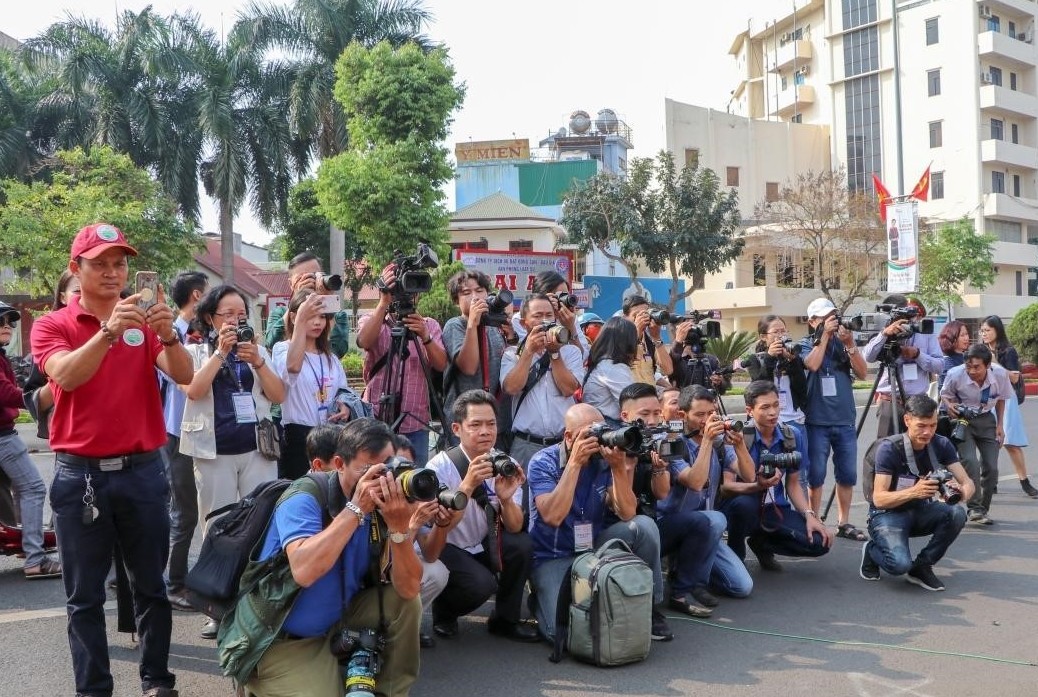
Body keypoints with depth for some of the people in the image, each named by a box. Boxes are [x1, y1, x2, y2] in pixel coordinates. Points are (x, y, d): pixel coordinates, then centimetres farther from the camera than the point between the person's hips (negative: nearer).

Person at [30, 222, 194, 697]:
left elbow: (183, 375, -9)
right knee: (84, 595, 6)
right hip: (79, 473, -1)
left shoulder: (142, 323, 5)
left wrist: (168, 334, -29)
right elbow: (65, 375, -19)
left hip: (142, 469, 2)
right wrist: (108, 331, -33)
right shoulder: (52, 325, 0)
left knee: (151, 585, 10)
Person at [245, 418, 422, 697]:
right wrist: (355, 508, -36)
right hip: (279, 641, -5)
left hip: (336, 622, 5)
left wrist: (399, 526, -30)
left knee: (403, 601, -11)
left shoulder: (380, 507, -7)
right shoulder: (304, 500, -21)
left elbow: (408, 588, -14)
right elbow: (304, 571, -40)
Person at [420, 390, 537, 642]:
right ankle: (443, 612, 5)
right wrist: (468, 484, -43)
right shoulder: (440, 466, -19)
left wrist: (506, 499, -34)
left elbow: (514, 528, -13)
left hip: (484, 546, 4)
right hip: (445, 549, -4)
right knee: (481, 583, -30)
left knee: (521, 544, -24)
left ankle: (505, 620, -1)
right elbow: (443, 524, -30)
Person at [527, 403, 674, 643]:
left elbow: (627, 515, -13)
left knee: (644, 526, -20)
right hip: (553, 557, -4)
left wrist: (620, 467, -26)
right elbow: (552, 517, -29)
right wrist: (575, 463, -30)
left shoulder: (604, 461, -5)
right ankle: (541, 597, 12)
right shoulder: (543, 462, -14)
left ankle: (650, 607, -1)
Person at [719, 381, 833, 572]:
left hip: (775, 510, 4)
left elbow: (793, 484, 8)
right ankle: (735, 553, -6)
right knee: (743, 504, -39)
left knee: (819, 542, -18)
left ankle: (762, 543, 12)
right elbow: (725, 487, -22)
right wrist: (757, 486, -40)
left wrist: (809, 515, -8)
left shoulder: (793, 437, 0)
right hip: (743, 507, -4)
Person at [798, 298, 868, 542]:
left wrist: (850, 344, -11)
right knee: (816, 475, 0)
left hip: (845, 421, 3)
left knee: (848, 475, 7)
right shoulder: (806, 344, 1)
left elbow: (862, 373, -1)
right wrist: (825, 335, -15)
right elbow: (812, 364, -20)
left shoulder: (843, 343, 9)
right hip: (817, 422, -3)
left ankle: (843, 523, 17)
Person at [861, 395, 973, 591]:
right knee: (900, 563, -32)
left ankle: (921, 567, -5)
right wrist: (913, 492, -38)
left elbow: (967, 482, -9)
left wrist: (962, 492, -33)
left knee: (957, 513, -26)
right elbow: (879, 499, -23)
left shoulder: (941, 445, -6)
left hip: (921, 511, 5)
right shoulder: (889, 448, -21)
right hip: (888, 513, -5)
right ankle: (872, 551, 6)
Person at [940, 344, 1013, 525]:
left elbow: (1001, 398, 3)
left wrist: (1000, 425, 0)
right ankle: (974, 509, -14)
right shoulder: (955, 375, -25)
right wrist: (950, 406, -25)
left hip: (986, 419, 3)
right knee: (970, 461, -22)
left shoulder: (1000, 374, -19)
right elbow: (945, 395, -3)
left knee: (991, 467, -3)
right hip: (962, 420, -2)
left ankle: (982, 509, 12)